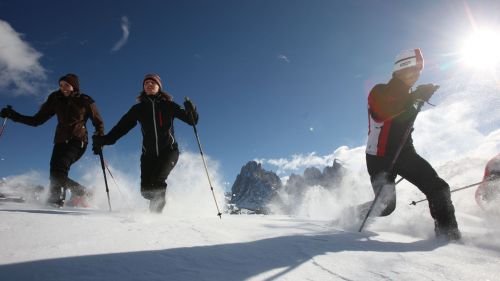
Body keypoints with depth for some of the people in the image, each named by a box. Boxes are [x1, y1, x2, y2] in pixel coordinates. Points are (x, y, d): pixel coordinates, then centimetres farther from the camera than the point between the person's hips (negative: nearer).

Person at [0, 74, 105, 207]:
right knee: (55, 172, -14)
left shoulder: (85, 101, 0)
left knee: (59, 167, -26)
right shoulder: (56, 100, 9)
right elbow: (36, 120, 13)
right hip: (61, 140, 5)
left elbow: (98, 123, 3)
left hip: (77, 140, -5)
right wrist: (13, 115, 3)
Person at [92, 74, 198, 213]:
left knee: (156, 182, -25)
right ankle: (159, 201, 26)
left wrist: (190, 111, -22)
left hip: (169, 150, -3)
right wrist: (104, 140, -3)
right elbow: (122, 126, 9)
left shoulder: (168, 105, 4)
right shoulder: (138, 108, 10)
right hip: (148, 153, 3)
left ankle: (156, 211, -6)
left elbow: (192, 120, -1)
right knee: (146, 189, -6)